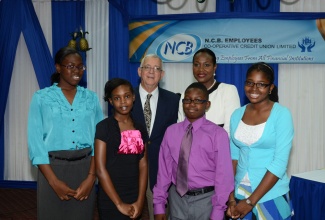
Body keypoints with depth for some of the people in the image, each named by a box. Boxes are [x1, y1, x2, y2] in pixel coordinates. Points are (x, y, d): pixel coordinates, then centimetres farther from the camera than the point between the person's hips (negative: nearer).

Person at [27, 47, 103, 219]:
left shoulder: (91, 98, 6)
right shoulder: (41, 97, -1)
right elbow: (35, 141, -5)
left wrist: (91, 176, -8)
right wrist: (54, 181, -11)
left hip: (85, 167, 2)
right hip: (53, 168, -2)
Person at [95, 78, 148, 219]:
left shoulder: (140, 129, 5)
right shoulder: (103, 127, -9)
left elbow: (143, 165, 3)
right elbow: (100, 169, -12)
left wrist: (140, 201, -6)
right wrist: (119, 203, -12)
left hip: (135, 199, 4)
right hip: (110, 200, -4)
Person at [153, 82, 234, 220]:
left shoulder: (218, 134, -8)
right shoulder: (171, 131, 1)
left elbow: (223, 174, -8)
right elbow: (164, 169, 1)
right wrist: (159, 205, 2)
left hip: (206, 199, -2)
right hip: (177, 198, 3)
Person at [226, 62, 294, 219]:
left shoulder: (281, 114, -11)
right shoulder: (237, 115, 2)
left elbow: (280, 162, -16)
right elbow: (233, 157, 4)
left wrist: (251, 201, -15)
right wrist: (231, 198, -3)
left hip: (271, 195, -4)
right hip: (240, 192, 4)